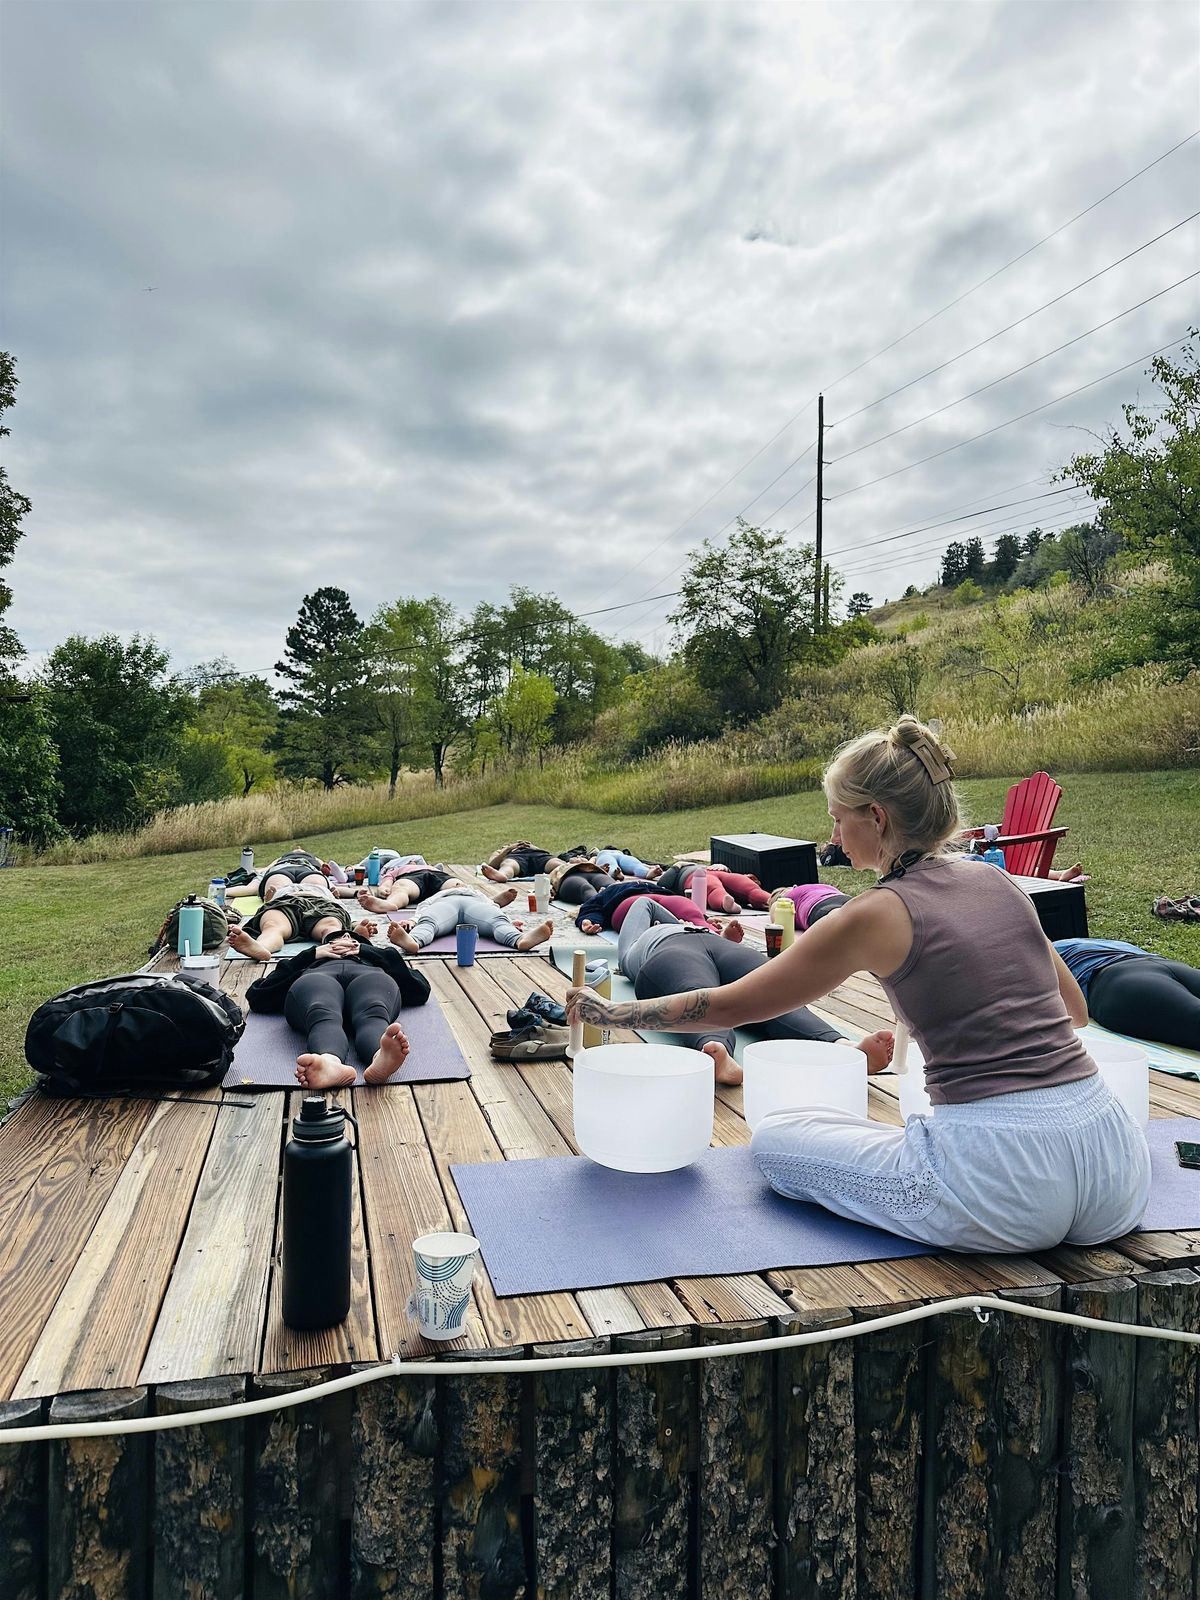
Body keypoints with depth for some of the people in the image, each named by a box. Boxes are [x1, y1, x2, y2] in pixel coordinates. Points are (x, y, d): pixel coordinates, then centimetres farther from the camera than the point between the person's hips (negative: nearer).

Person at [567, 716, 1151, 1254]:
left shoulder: (880, 914, -8)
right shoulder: (999, 885, 9)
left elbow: (727, 1006, 1)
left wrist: (607, 1011, 13)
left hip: (1008, 1182, -7)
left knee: (776, 1138, 10)